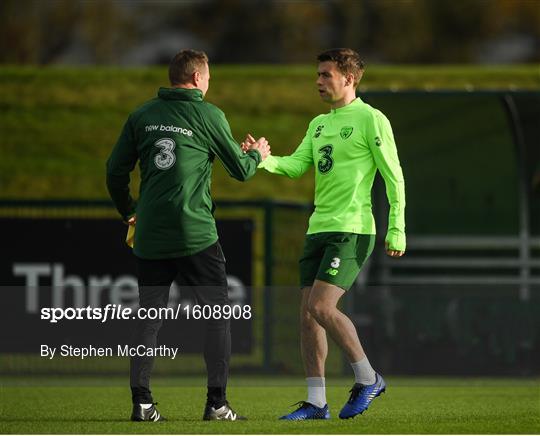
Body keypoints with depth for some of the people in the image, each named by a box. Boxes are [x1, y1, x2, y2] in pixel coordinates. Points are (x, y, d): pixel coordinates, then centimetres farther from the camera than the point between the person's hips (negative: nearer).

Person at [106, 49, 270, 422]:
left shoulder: (143, 115, 7)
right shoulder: (207, 115, -3)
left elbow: (115, 171, 9)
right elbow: (241, 170, 6)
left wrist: (128, 211, 25)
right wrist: (258, 154, 28)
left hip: (150, 236, 4)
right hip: (195, 233, -4)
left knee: (149, 317, 9)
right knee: (218, 313, 5)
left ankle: (141, 402, 2)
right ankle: (217, 402, 1)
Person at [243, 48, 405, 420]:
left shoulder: (371, 120, -5)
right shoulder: (319, 124, 18)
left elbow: (394, 176, -7)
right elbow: (296, 165, 8)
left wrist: (397, 230, -11)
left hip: (352, 229, -8)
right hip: (319, 228, 8)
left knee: (321, 307, -18)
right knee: (308, 314, 3)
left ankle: (368, 379, -3)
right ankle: (316, 403, 6)